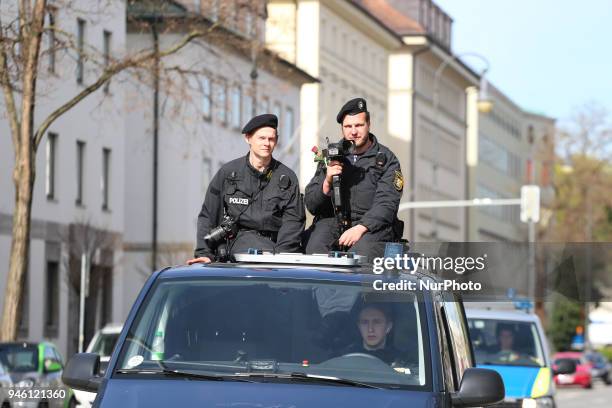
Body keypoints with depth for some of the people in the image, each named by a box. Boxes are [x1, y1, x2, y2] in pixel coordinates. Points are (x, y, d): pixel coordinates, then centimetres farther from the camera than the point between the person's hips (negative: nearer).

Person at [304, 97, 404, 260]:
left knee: (362, 251, -36)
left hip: (372, 225, -2)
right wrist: (327, 182, -9)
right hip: (332, 221, 2)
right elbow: (311, 205, 12)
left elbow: (386, 205, -5)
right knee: (315, 249, -31)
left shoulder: (387, 159, 6)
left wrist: (360, 228, -21)